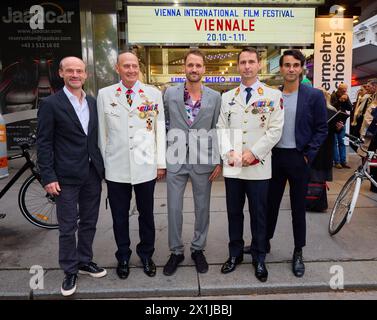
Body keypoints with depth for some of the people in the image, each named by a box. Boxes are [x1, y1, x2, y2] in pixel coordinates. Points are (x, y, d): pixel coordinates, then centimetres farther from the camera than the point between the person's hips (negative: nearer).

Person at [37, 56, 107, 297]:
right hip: (66, 177, -5)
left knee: (89, 223, 16)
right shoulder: (51, 104, -5)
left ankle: (85, 261, 34)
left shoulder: (93, 103, 9)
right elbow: (44, 143, -7)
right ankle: (70, 270, 23)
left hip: (93, 175, 5)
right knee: (68, 228, 6)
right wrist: (48, 177, -12)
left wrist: (102, 169, 9)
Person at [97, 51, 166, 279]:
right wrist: (103, 162, 6)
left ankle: (146, 256, 34)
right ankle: (123, 258, 33)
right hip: (115, 168, 0)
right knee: (120, 216, 12)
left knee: (147, 214, 13)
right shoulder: (104, 94, 2)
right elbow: (102, 131, 6)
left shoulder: (153, 94, 2)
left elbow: (160, 129, 3)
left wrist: (161, 163, 1)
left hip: (146, 166, 0)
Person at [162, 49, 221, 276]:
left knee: (202, 208, 11)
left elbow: (218, 131, 4)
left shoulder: (215, 97, 2)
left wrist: (219, 161, 0)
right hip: (175, 160, 0)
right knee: (174, 208, 6)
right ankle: (176, 251, 25)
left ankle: (198, 249, 30)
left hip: (203, 160, 0)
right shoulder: (170, 93, 2)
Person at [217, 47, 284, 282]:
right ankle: (235, 254, 30)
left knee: (259, 215, 8)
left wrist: (253, 152, -14)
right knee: (234, 212, 13)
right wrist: (228, 153, -8)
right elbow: (222, 128, 7)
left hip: (259, 166, -2)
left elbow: (275, 130, -5)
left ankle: (259, 258, 26)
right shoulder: (227, 97, 11)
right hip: (232, 166, 3)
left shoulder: (273, 95, 2)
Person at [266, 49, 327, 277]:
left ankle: (298, 253, 23)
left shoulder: (314, 96, -4)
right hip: (274, 156, 3)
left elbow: (321, 129, -4)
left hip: (298, 158, -2)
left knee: (298, 207, 8)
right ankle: (265, 241, 30)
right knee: (270, 203, 13)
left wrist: (308, 155, -10)